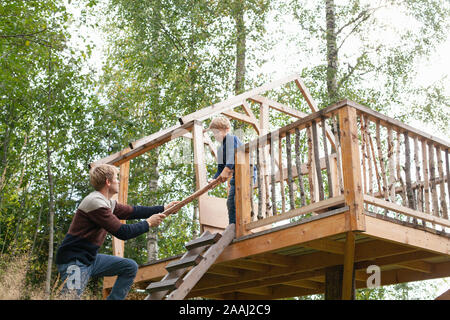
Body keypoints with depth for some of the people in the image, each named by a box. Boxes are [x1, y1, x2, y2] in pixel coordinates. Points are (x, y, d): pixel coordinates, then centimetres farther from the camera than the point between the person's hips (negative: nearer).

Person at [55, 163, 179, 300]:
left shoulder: (108, 203, 8)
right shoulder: (95, 202, -21)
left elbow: (133, 211, 20)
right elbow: (122, 232, -20)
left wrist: (163, 208, 22)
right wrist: (148, 223, -7)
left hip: (91, 258, 9)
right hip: (74, 261, -9)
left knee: (130, 267, 6)